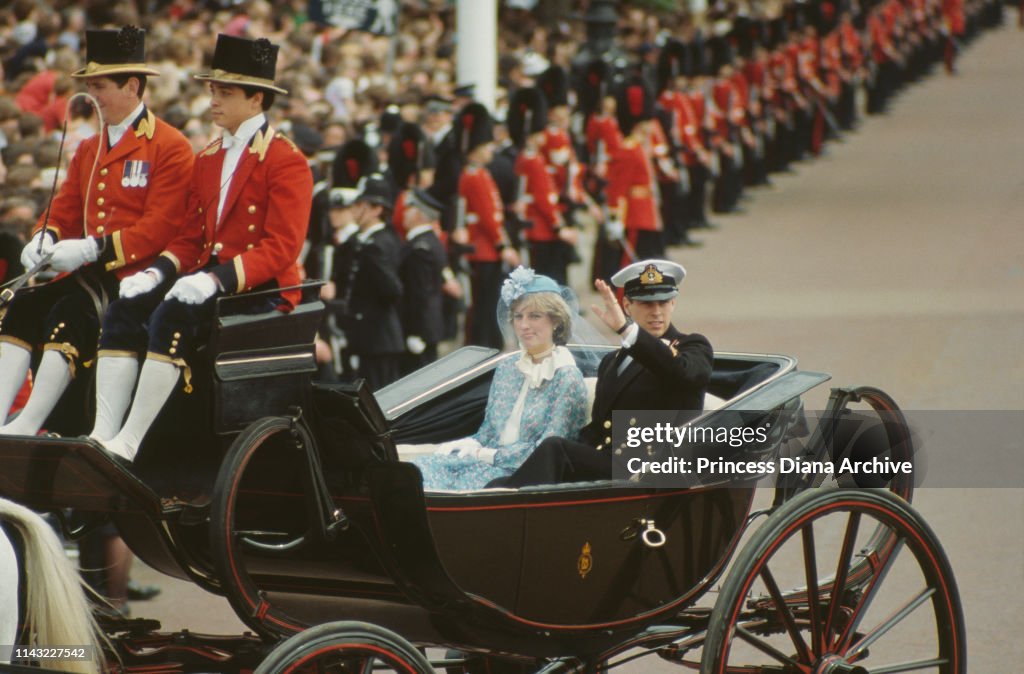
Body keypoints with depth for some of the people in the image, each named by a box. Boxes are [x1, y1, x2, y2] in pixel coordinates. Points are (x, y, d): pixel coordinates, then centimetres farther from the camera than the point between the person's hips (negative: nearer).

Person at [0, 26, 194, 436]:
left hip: (137, 277, -8)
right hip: (91, 273, 8)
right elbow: (65, 208, 20)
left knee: (69, 314, -30)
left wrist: (93, 248, -23)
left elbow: (161, 227, -15)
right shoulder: (89, 150, 19)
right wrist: (45, 239, -5)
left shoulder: (170, 147, -7)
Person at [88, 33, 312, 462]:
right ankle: (103, 435, -23)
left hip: (263, 289, -8)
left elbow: (281, 248, -15)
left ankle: (128, 445, -32)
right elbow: (191, 237, 16)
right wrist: (159, 271, -6)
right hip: (208, 278, 8)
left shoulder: (287, 161, -7)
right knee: (125, 311, -15)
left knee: (174, 316, -32)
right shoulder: (208, 159, 17)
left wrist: (217, 279, -28)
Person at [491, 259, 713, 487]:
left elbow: (681, 371, -17)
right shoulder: (612, 362, 30)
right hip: (599, 464, 6)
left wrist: (625, 329, -27)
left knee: (554, 449, -30)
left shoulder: (693, 348, 9)